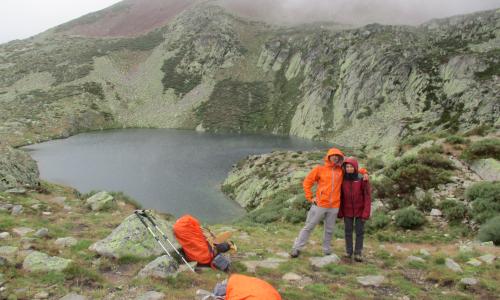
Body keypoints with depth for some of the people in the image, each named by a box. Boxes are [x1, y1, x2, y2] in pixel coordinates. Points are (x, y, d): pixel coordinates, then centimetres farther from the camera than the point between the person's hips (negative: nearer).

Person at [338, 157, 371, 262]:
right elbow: (340, 196, 1)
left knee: (360, 231, 3)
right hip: (347, 211, 2)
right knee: (348, 231, 8)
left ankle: (358, 253, 12)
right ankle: (348, 252, 19)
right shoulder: (343, 180, -7)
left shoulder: (362, 179, -15)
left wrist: (366, 213, -16)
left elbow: (367, 196, -12)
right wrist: (340, 212, 0)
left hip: (360, 210, -2)